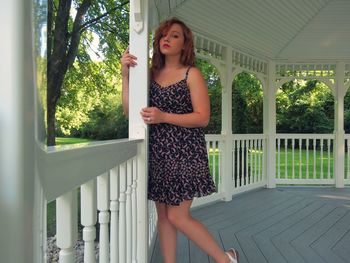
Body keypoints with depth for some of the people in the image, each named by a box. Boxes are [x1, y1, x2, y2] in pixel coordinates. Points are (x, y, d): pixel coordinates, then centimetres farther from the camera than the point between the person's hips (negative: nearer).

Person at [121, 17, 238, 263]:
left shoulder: (192, 74, -1)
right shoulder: (151, 74, 12)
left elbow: (203, 117, -9)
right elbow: (130, 109, 5)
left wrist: (164, 117, -21)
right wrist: (125, 74, -4)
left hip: (184, 152, -5)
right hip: (157, 153, 5)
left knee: (178, 217, -2)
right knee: (163, 215, 10)